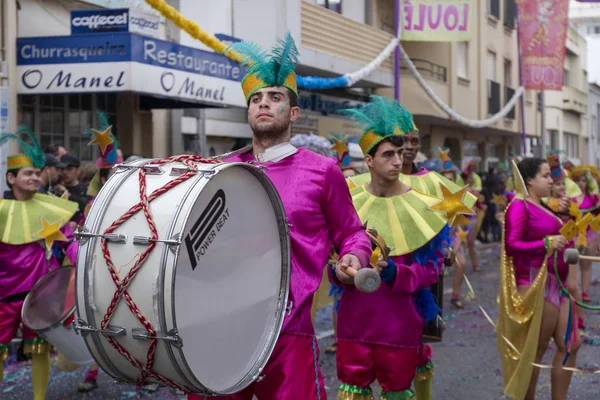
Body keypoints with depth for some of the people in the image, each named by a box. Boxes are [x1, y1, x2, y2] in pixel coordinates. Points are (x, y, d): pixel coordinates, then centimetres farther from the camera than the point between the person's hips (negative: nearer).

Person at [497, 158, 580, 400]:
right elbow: (511, 245, -21)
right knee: (536, 349, 0)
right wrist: (547, 243, -25)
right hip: (537, 284, -9)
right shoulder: (520, 206, -11)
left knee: (570, 345, 10)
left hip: (556, 283, 9)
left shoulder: (542, 207, 15)